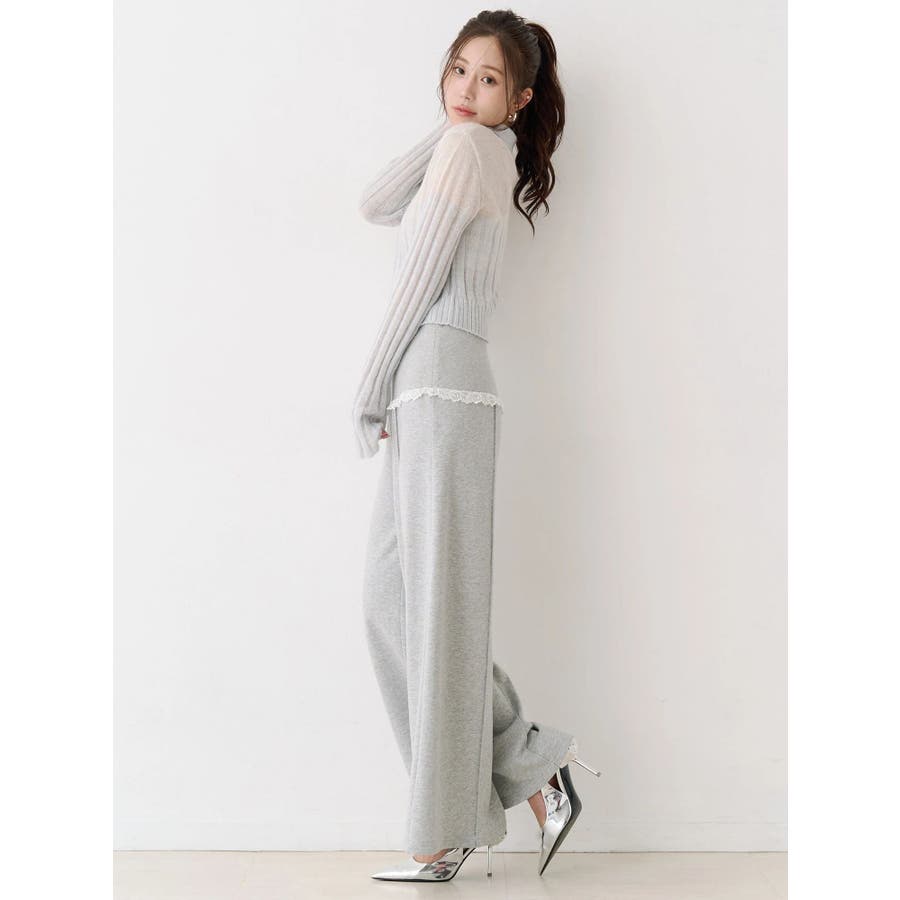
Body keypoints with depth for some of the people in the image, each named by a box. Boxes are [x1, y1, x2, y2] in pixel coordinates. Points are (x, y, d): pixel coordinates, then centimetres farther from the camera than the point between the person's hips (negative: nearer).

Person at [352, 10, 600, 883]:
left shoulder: (467, 148, -3)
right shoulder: (484, 154, 24)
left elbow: (416, 285, -7)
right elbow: (375, 204, 16)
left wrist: (370, 397, -2)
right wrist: (447, 125, 14)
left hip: (438, 390, -9)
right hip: (431, 396, 9)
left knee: (437, 606, -6)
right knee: (391, 597, 9)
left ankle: (440, 839, 5)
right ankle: (530, 770, 13)